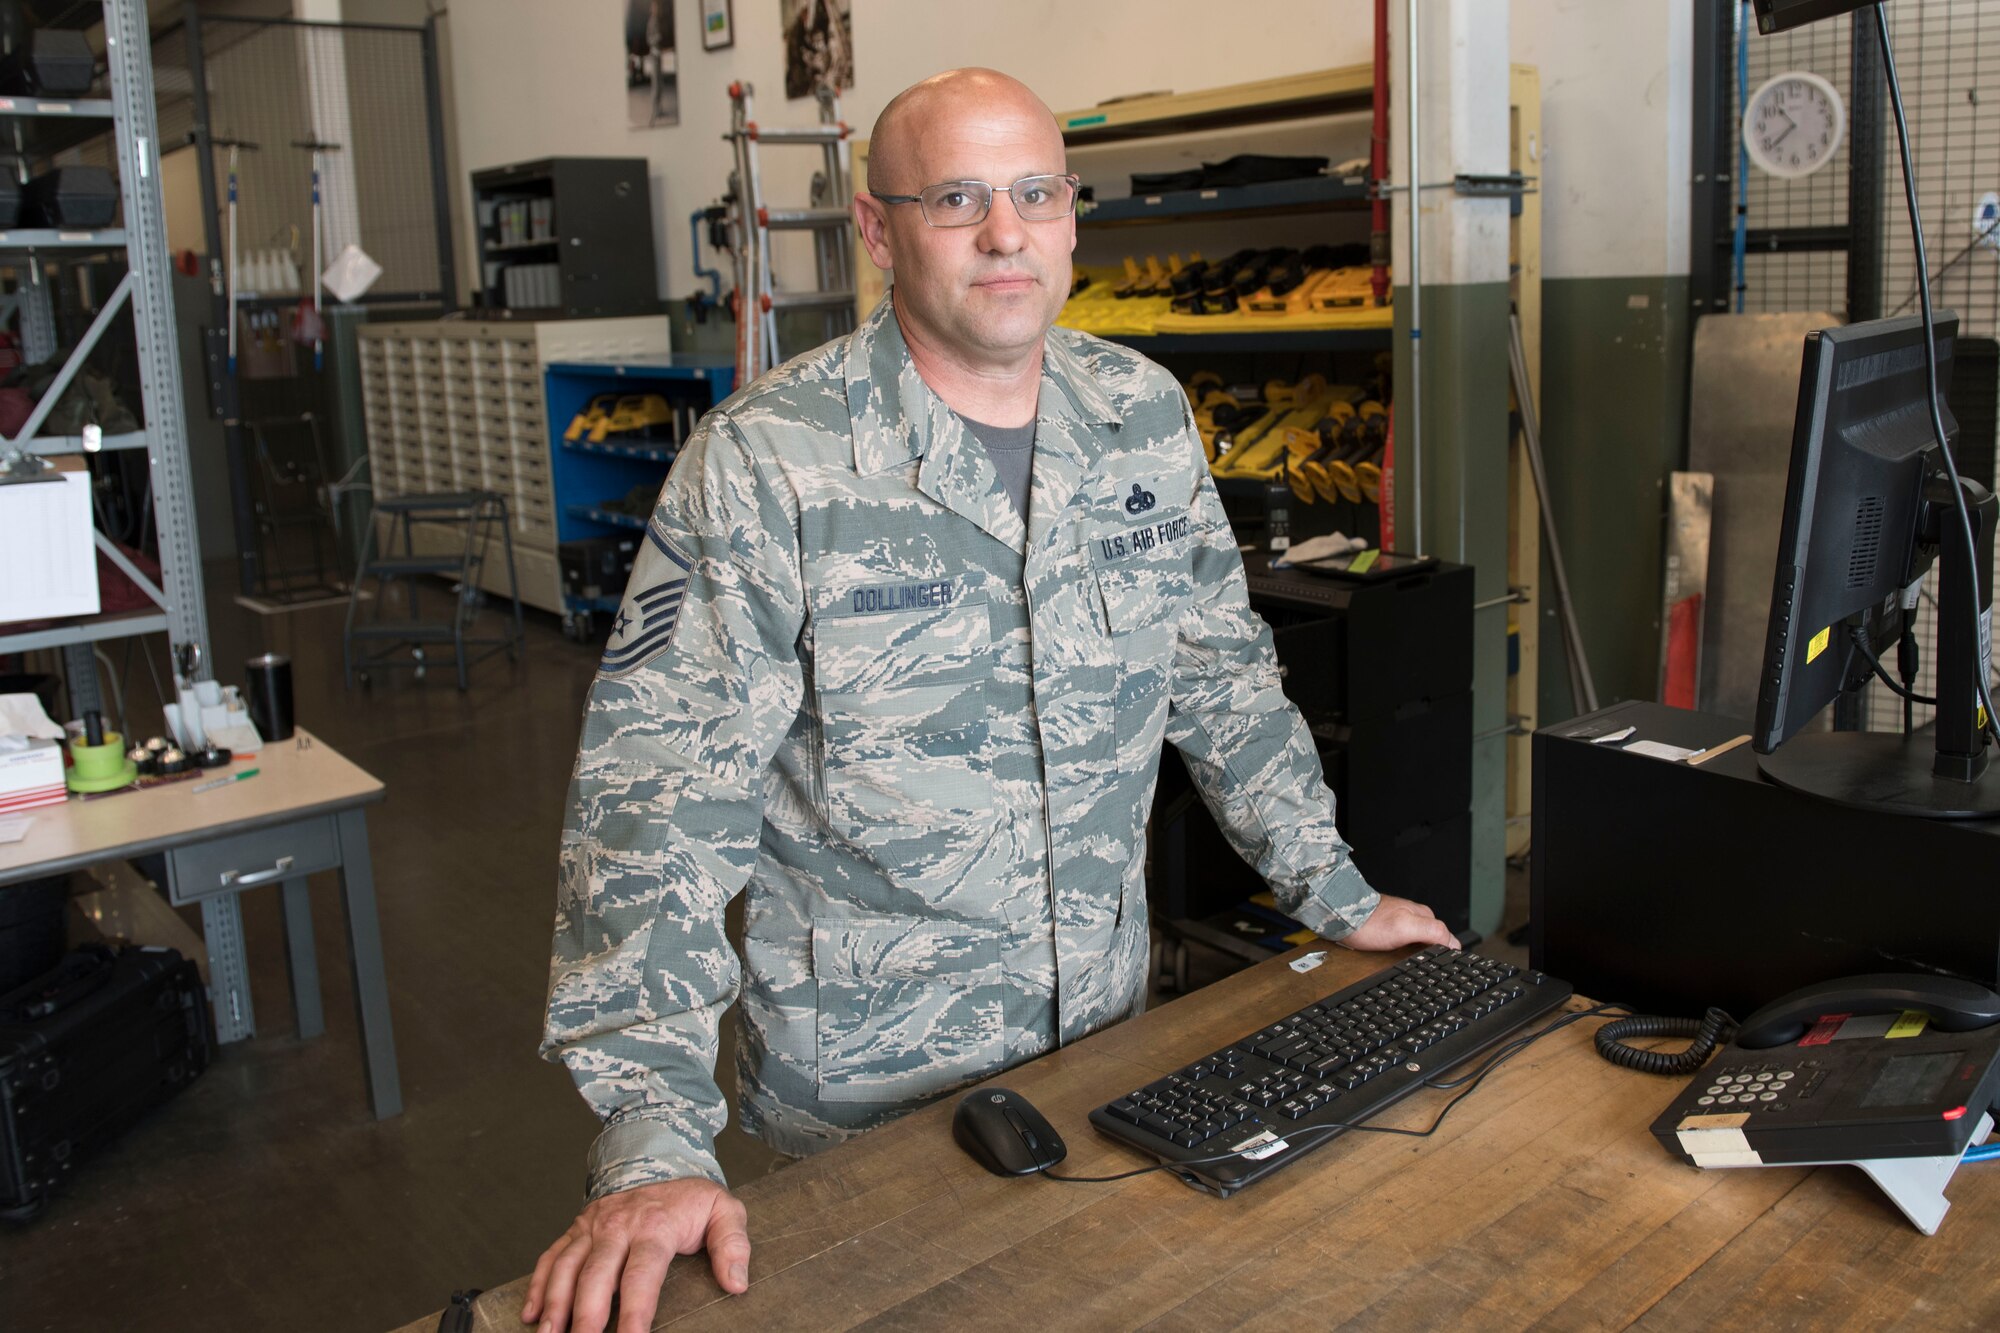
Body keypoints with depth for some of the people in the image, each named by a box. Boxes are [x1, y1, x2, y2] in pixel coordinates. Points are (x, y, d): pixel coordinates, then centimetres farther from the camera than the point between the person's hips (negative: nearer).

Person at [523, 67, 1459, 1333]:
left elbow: (1222, 673, 9)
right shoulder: (766, 462, -19)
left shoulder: (1146, 418, -2)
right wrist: (655, 1145, -27)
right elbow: (661, 794, -22)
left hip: (1107, 1031, 5)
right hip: (864, 1082, -4)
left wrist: (1336, 894, 10)